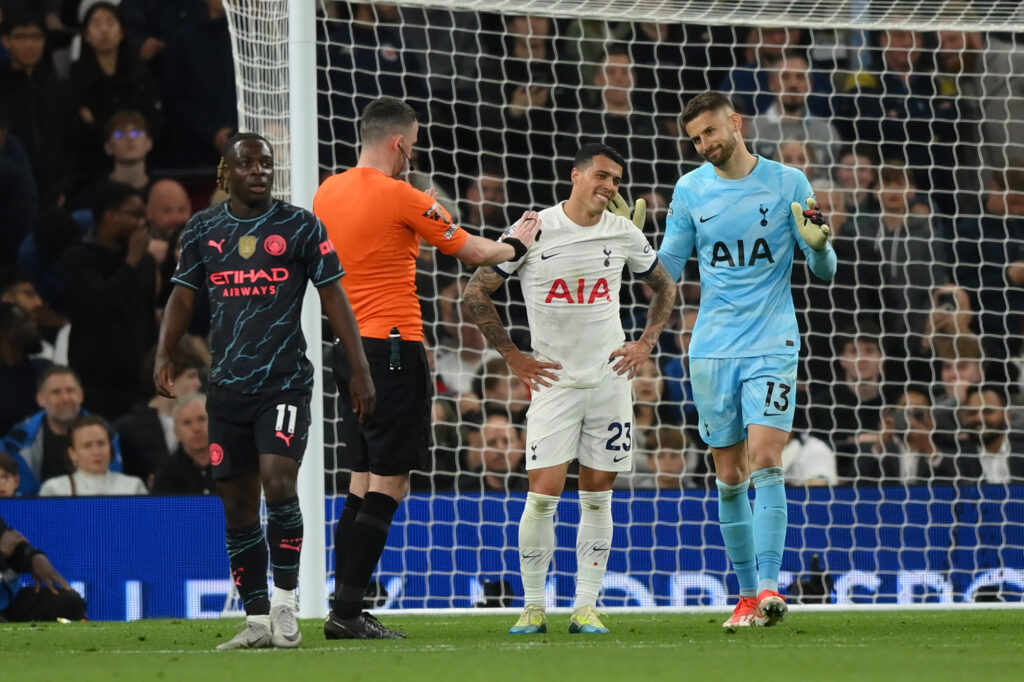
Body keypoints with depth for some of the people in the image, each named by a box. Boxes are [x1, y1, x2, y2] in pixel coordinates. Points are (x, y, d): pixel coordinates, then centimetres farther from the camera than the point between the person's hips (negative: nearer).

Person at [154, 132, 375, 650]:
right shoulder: (203, 230, 9)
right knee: (238, 505, 4)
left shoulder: (300, 227, 0)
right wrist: (164, 355, -4)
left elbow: (334, 297, 1)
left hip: (284, 383, -4)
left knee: (278, 484, -19)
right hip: (227, 388, 4)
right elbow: (183, 296, 12)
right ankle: (257, 621, 11)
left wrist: (360, 369, -4)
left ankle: (285, 603, -6)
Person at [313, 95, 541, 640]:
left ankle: (345, 611, 9)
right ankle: (348, 612, -11)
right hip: (393, 345, -8)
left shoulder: (327, 193, 9)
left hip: (348, 347, 8)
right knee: (389, 484, -6)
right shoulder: (399, 197, -12)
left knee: (363, 482, 12)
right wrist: (517, 244, 19)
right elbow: (473, 252, -2)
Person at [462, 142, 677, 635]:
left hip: (610, 378, 3)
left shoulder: (623, 233, 4)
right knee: (543, 493, -10)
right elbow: (476, 293, -2)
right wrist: (514, 357, -3)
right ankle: (534, 607, 1)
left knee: (597, 496, 3)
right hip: (553, 379, -3)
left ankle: (586, 607, 8)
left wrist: (646, 343, 8)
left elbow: (664, 287, 21)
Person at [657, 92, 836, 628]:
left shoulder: (788, 183, -1)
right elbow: (667, 269, 10)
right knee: (730, 476, 5)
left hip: (771, 346, -3)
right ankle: (747, 595, 12)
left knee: (765, 461, -16)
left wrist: (818, 245, -22)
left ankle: (769, 587, -21)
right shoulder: (689, 190, 6)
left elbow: (824, 271, 0)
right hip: (711, 350, 3)